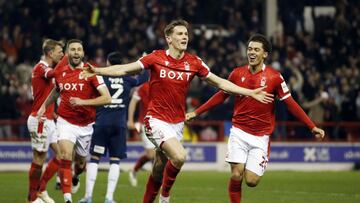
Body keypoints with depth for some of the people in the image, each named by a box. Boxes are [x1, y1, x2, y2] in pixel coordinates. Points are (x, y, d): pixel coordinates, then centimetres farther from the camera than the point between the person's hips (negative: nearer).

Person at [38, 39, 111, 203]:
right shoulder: (60, 72, 2)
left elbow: (107, 98, -18)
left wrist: (83, 102, -25)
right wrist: (44, 105, 26)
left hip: (86, 125, -1)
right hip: (66, 122, 1)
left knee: (80, 163, 15)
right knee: (66, 156, -22)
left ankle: (75, 176, 53)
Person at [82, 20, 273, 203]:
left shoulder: (194, 62, 1)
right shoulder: (156, 58, -8)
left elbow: (220, 83, 8)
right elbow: (124, 69, -6)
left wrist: (251, 93, 5)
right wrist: (97, 71, -19)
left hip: (177, 123, 4)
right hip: (156, 120, -4)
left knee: (159, 170, 9)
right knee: (179, 156, -25)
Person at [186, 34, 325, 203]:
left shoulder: (274, 77, -6)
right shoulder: (237, 73, 1)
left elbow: (291, 104, -4)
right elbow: (221, 96, 13)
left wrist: (312, 127, -10)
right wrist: (196, 113, 14)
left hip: (261, 136, -1)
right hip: (239, 132, 1)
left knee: (251, 181, -7)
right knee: (236, 175, -12)